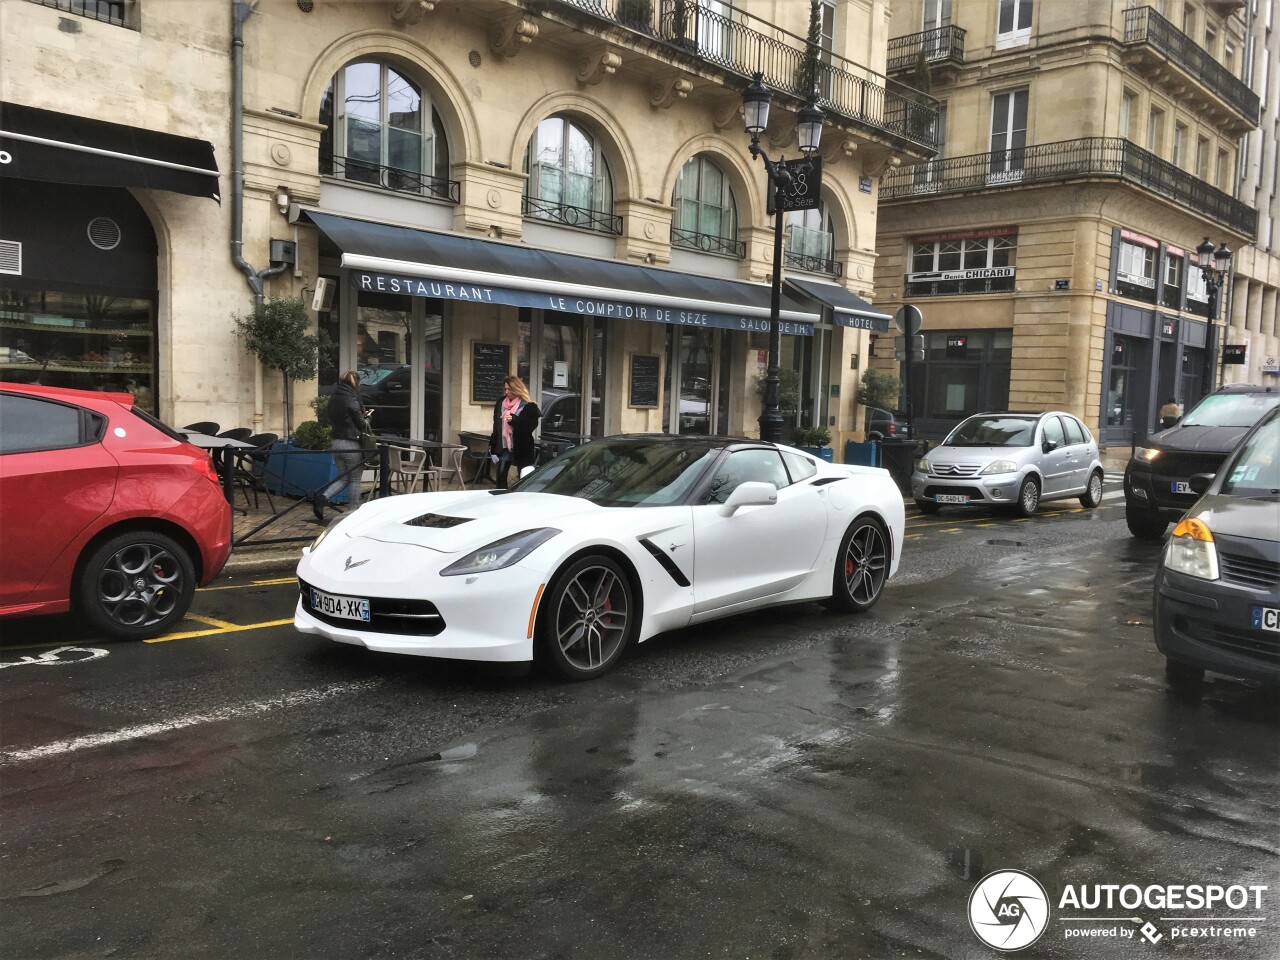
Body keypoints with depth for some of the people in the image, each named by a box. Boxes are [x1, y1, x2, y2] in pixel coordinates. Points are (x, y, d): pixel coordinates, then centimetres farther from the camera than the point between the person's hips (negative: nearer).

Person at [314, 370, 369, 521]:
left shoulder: (333, 399, 8)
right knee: (355, 480, 6)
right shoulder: (351, 400, -15)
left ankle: (321, 497, -5)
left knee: (343, 478, 16)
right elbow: (361, 424, -13)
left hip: (336, 442, 7)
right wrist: (367, 417, 10)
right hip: (351, 444, -7)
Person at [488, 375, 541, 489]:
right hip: (503, 448, 5)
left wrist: (514, 420, -27)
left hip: (521, 450, -5)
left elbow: (531, 426, -16)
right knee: (501, 477, 5)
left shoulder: (529, 407, -7)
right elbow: (496, 426, 15)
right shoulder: (501, 403, 11)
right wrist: (493, 445, 12)